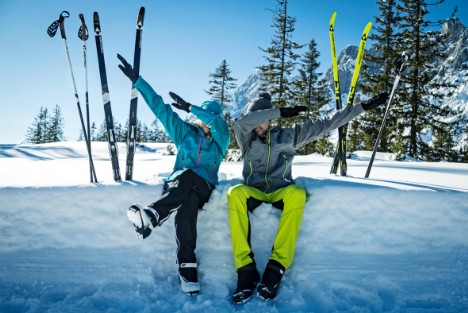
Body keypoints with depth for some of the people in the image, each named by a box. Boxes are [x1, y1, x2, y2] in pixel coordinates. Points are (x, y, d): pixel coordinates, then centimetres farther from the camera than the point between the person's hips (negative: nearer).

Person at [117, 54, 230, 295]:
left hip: (204, 187, -1)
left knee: (188, 177, -35)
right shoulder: (186, 132, 20)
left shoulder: (220, 140, 14)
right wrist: (136, 80, 11)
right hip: (179, 184, 1)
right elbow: (160, 107, 15)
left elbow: (217, 122, -9)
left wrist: (189, 107, -14)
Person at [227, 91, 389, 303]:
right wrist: (280, 112, -7)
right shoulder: (247, 140, 12)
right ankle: (246, 270, -39)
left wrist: (364, 107, 12)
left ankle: (276, 268, -38)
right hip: (254, 192, 0)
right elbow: (240, 122, -12)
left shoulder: (288, 135, 13)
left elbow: (327, 124, 13)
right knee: (236, 193, -37)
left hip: (281, 191, 0)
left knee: (297, 193, -37)